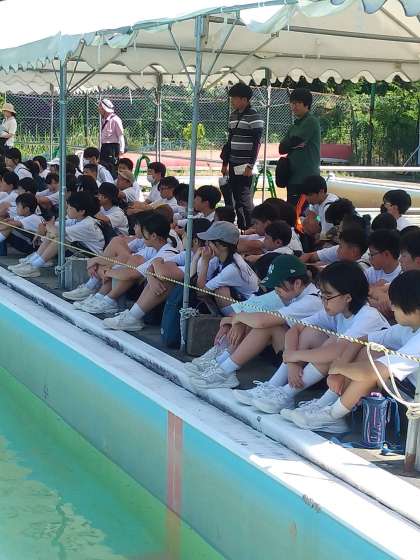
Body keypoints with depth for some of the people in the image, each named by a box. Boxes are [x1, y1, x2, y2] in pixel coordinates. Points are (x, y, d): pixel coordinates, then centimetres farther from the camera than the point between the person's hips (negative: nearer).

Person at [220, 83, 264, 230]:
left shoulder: (254, 117, -10)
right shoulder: (233, 116, 14)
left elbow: (256, 144, -14)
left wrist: (250, 165, -18)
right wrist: (225, 163, 18)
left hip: (245, 166, -8)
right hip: (233, 165, 8)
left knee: (244, 198, -8)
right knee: (235, 197, 9)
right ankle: (241, 228, 16)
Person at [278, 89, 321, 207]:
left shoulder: (311, 121, -7)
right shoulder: (295, 125, 19)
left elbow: (289, 144, -14)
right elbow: (281, 148, 10)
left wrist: (288, 145, 7)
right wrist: (295, 145, -6)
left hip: (307, 178, -8)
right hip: (293, 176, 8)